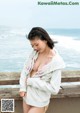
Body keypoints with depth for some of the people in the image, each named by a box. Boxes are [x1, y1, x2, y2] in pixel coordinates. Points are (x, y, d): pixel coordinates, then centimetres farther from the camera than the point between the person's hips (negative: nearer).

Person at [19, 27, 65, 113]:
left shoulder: (56, 62, -21)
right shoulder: (35, 52, -6)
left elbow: (54, 89, -22)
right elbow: (25, 69, 3)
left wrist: (31, 81, -19)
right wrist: (22, 87, -10)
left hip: (40, 101, -5)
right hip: (27, 95, 5)